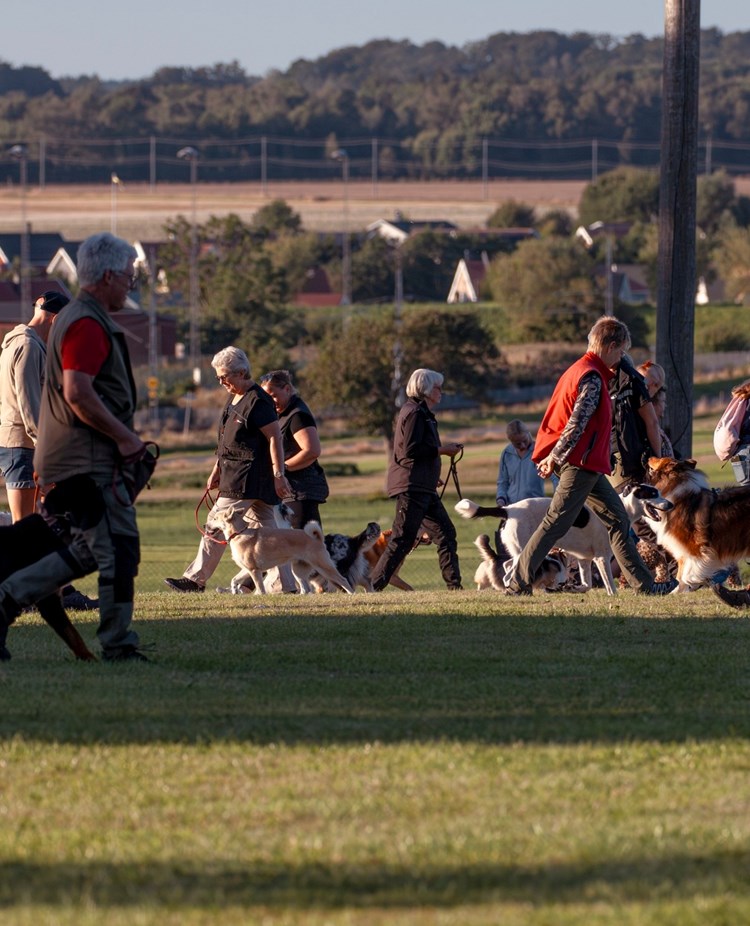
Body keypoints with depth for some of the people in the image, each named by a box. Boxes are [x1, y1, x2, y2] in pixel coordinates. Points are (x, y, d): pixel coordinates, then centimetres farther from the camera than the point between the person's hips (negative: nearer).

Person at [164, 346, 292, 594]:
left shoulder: (258, 402, -14)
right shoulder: (234, 399, 16)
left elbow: (275, 437, -17)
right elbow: (227, 442, 24)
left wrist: (279, 475, -21)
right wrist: (216, 471, 24)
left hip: (247, 479, -10)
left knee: (217, 525, -9)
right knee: (264, 529, 9)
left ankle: (196, 579, -6)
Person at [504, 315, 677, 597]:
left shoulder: (579, 370, 17)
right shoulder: (592, 377, -16)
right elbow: (576, 423, -23)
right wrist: (555, 457, -21)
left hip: (585, 466, 10)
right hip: (581, 463, -10)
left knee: (617, 518, 11)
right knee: (556, 523, -8)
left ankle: (643, 583, 14)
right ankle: (518, 583, -6)